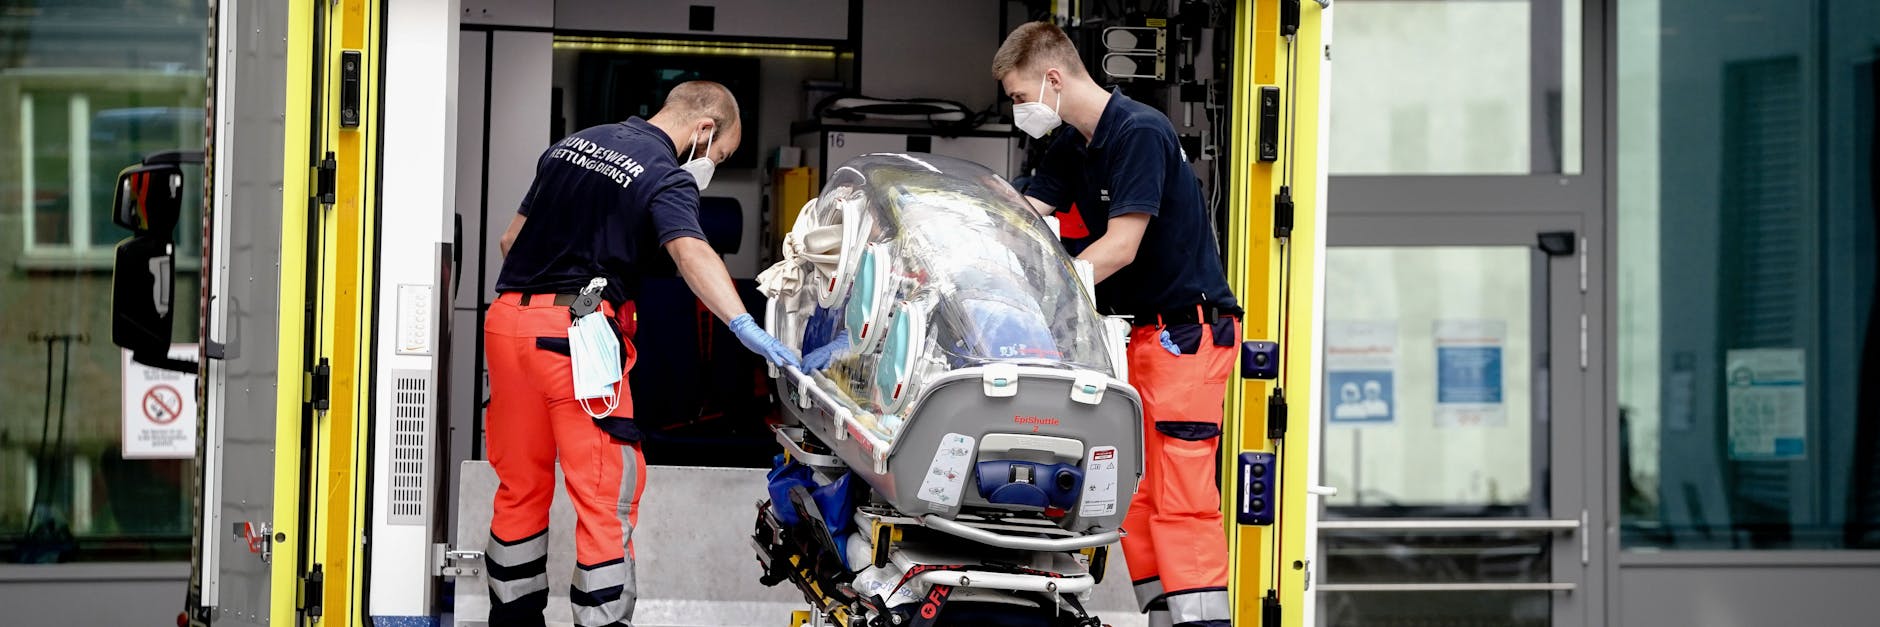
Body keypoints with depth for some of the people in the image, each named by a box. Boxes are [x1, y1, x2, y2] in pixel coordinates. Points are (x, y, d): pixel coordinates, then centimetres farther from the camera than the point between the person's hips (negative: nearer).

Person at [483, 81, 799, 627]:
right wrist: (744, 326, -38)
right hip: (578, 334, -7)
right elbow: (690, 251, -25)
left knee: (521, 485, 17)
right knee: (605, 496, -3)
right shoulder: (666, 178, -6)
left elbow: (512, 239, 23)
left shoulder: (571, 145, 18)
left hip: (510, 318, 8)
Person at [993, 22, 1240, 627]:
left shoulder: (1140, 132, -15)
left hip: (1188, 328, -9)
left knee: (1182, 497, -13)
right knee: (1133, 491, 7)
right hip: (1137, 331, 9)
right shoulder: (1070, 148, 12)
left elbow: (1120, 246, -19)